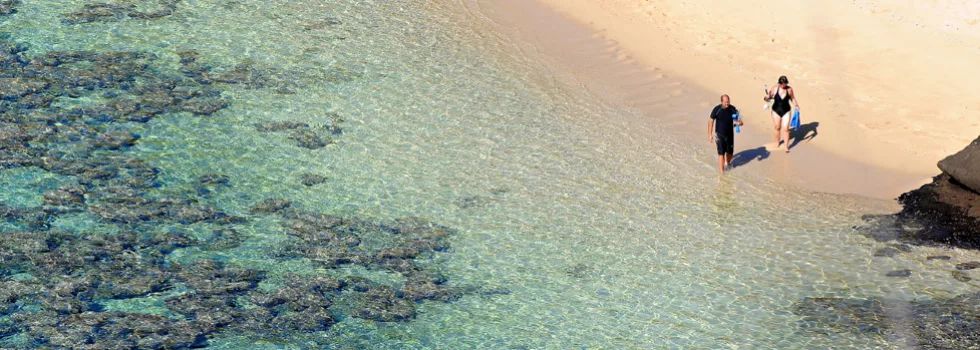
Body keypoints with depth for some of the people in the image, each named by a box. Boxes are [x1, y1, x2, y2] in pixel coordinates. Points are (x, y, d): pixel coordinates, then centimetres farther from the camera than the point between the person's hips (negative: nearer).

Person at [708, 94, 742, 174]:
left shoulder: (733, 109, -9)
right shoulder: (717, 109, -15)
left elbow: (739, 120, -2)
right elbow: (711, 121, -5)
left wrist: (739, 123, -28)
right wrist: (710, 134, -6)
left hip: (730, 134, 3)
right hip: (719, 135, -3)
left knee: (730, 152, 17)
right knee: (721, 153, -7)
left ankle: (728, 163, 48)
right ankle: (722, 172, -1)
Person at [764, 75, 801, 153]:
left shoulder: (789, 89, -10)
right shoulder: (775, 88, -12)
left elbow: (792, 98, 4)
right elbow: (769, 96, -5)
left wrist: (796, 105, -10)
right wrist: (766, 98, -28)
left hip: (786, 111, -1)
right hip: (776, 111, 1)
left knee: (786, 129, -5)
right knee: (777, 128, 15)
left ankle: (786, 146, 5)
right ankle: (777, 142, 39)